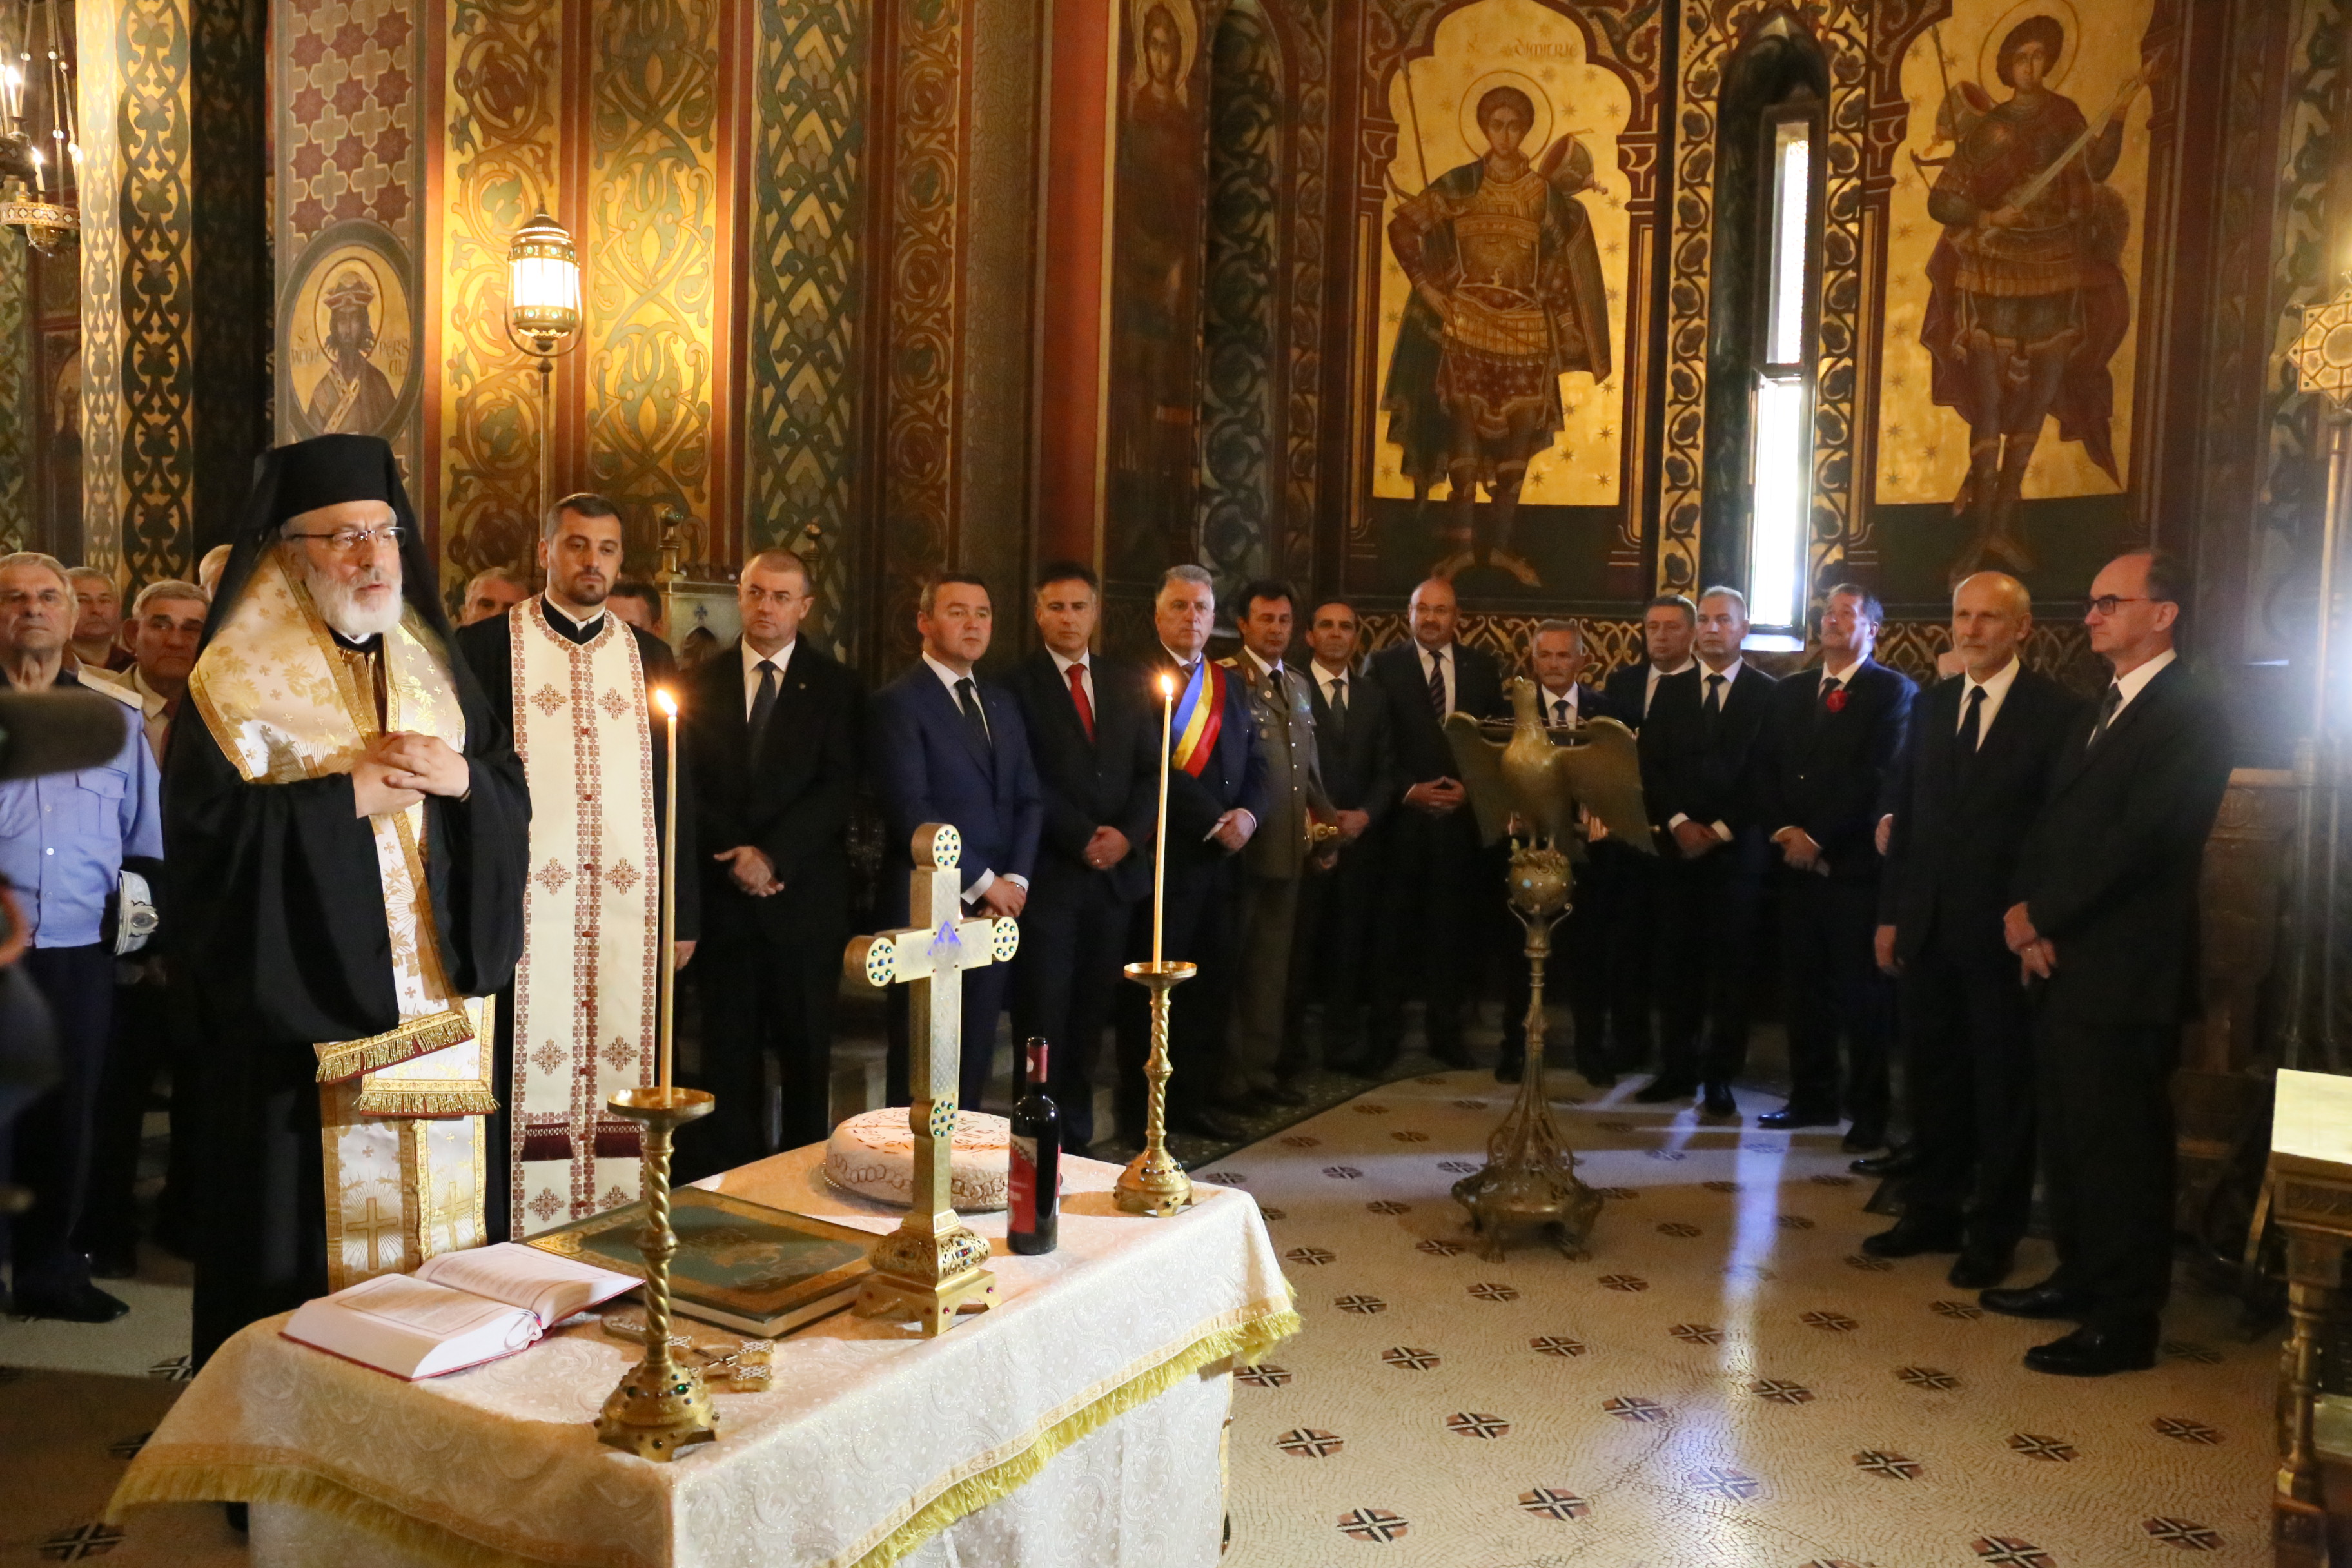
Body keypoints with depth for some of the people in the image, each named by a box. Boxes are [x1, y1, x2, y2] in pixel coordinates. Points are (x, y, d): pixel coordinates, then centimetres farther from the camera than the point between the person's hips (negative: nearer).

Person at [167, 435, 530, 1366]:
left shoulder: (431, 668, 12)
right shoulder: (238, 682, -4)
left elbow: (512, 797, 10)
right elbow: (208, 831, -13)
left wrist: (460, 777, -10)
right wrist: (347, 794, -15)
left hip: (435, 1000, 5)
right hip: (306, 1012, -5)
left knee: (433, 1202, 9)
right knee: (312, 1215, 0)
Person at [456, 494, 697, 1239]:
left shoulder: (651, 658, 13)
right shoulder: (485, 646, 4)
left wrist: (683, 916, 9)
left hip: (630, 915, 3)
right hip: (524, 910, -3)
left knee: (620, 1082, 4)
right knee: (522, 1088, 0)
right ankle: (507, 1253, 11)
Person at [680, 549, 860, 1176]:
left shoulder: (835, 686, 3)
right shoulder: (700, 682, 9)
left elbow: (838, 788, -5)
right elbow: (688, 786, 4)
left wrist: (772, 855, -14)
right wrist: (734, 858, -9)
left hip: (805, 894, -1)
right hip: (724, 893, 2)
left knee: (806, 1050, 4)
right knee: (728, 1051, 4)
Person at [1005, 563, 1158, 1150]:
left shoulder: (1129, 683, 13)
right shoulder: (1017, 684, -3)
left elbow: (1151, 771, 10)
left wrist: (1127, 835, -5)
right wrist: (1082, 838, -13)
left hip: (1117, 869, 4)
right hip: (1048, 873, -4)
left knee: (1091, 1014, 9)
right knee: (1042, 1018, -1)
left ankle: (1077, 1137, 19)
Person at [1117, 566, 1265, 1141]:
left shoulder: (1230, 686, 17)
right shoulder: (1136, 679, -6)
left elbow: (1254, 765, 16)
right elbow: (1151, 770, -15)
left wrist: (1248, 813, -4)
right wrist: (1212, 821, -15)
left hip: (1218, 858, 7)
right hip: (1160, 857, -7)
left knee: (1213, 984, 10)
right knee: (1150, 990, 1)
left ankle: (1196, 1098, 23)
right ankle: (1140, 1113, 12)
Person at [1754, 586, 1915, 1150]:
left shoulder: (1895, 691, -1)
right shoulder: (1789, 692, 17)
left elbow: (1879, 778, -10)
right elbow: (1771, 770, 12)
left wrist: (1819, 838, -12)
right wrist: (1784, 831, -4)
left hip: (1855, 864, -5)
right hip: (1797, 861, 5)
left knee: (1863, 992, -1)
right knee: (1802, 986, 8)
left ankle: (1869, 1111, 8)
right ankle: (1812, 1097, 18)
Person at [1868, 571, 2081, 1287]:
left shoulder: (2057, 711, -8)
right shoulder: (1930, 704, 9)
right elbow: (1904, 813, 10)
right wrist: (1891, 912, 7)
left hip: (2002, 931, -5)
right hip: (1927, 926, 5)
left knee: (2002, 1085, 7)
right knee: (1931, 1075, 14)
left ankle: (1993, 1234, 20)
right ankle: (1932, 1213, 27)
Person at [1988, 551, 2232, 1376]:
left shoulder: (2191, 712, -11)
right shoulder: (2099, 711, 17)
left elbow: (2138, 838, -19)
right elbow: (2051, 821, 13)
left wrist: (2043, 916, -12)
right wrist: (2029, 912, -4)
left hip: (2123, 967, -8)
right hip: (2064, 958, 8)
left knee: (2120, 1141, -1)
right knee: (2068, 1130, 16)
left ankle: (2124, 1322, 9)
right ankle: (2081, 1277, 30)